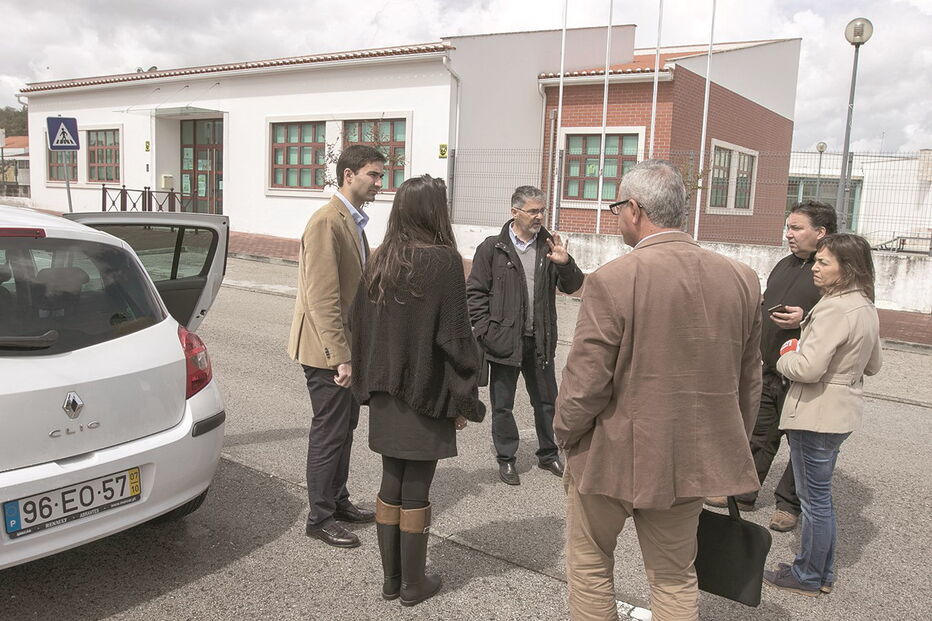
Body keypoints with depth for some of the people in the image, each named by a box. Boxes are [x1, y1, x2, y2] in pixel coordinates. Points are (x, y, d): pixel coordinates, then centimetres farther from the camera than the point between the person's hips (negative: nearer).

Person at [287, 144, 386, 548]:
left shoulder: (353, 221, 12)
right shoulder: (327, 222, -19)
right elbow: (322, 299, -24)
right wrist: (340, 358, -25)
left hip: (347, 346, 10)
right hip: (327, 350, -10)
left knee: (345, 427, 19)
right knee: (329, 433, 1)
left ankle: (337, 500, 34)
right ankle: (320, 518, 16)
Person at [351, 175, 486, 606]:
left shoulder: (379, 261, 2)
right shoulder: (444, 261, -15)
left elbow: (361, 327, 7)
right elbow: (455, 335, -15)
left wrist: (369, 385, 16)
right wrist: (463, 400, -6)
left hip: (386, 394, 5)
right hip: (426, 396, -5)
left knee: (391, 484, 15)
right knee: (416, 491, 6)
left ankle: (390, 578, 26)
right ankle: (413, 584, 20)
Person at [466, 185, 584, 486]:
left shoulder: (548, 245, 4)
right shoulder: (492, 248, -5)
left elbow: (573, 286, 3)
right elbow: (475, 292, -4)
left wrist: (565, 263, -16)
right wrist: (486, 331, -10)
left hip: (540, 340, 3)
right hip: (505, 340, -3)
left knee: (546, 400, 16)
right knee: (502, 405, 9)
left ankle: (548, 454, 34)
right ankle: (506, 459, 25)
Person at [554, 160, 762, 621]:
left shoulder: (611, 281, -21)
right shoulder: (741, 279, -3)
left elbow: (585, 381, -17)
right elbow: (748, 380, 6)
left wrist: (564, 432, 2)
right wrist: (732, 449, 18)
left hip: (614, 456, -5)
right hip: (691, 459, 5)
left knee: (590, 565, 18)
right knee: (676, 578, 21)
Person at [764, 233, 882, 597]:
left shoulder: (835, 309, -23)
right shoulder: (866, 308, 9)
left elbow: (808, 368, -27)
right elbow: (873, 365, 20)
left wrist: (786, 359, -8)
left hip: (817, 414, -10)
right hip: (843, 411, 10)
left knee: (814, 497, 4)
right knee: (820, 495, 20)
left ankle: (808, 577, 19)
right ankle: (823, 572, 32)